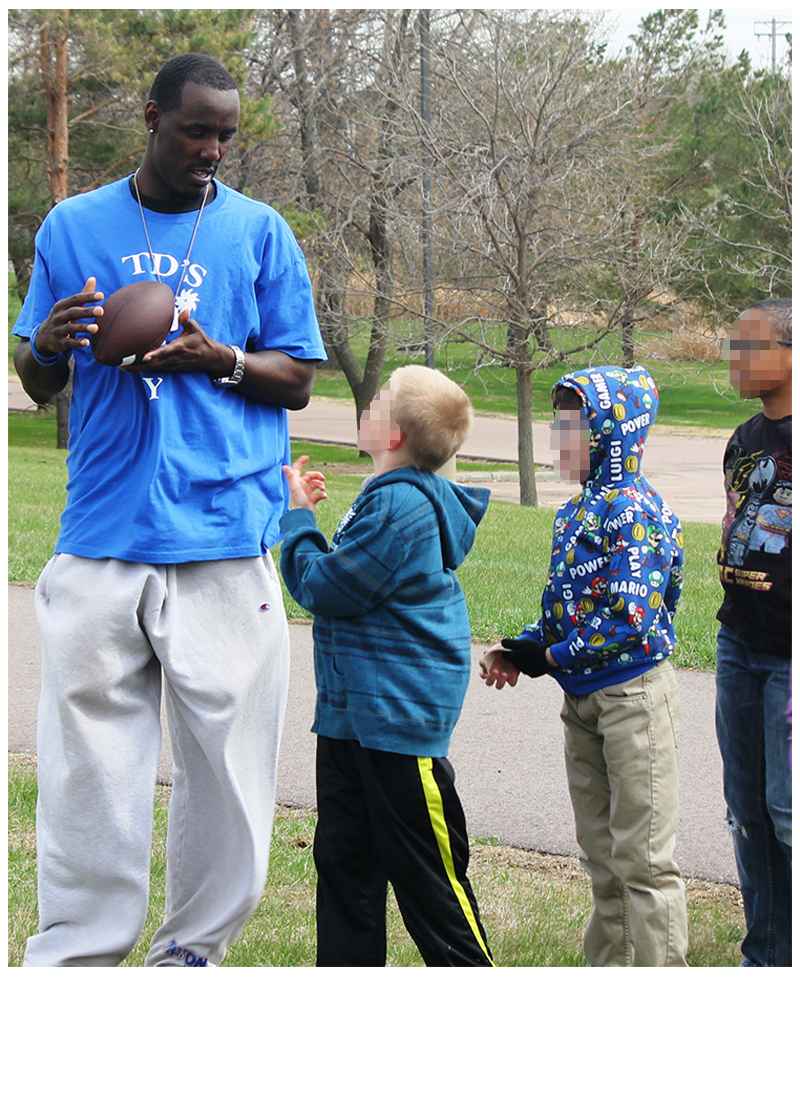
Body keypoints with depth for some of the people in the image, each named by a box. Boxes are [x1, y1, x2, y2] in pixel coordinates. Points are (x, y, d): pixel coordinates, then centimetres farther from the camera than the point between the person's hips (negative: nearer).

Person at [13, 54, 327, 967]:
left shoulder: (259, 232, 9)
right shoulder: (73, 226, 12)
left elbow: (297, 380, 9)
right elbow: (36, 385, 15)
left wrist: (220, 360, -10)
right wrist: (48, 345, -9)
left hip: (225, 540, 0)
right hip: (100, 540, 1)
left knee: (224, 758, 0)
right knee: (86, 760, -1)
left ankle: (195, 946, 14)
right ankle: (74, 957, 7)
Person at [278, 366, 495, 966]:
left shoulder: (401, 504, -20)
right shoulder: (387, 495, 11)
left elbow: (325, 589, -19)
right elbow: (344, 579, 19)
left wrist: (297, 518, -6)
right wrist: (303, 514, 13)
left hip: (398, 717, -10)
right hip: (350, 713, 10)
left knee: (427, 872, -2)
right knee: (344, 860, 14)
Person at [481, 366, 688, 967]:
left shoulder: (633, 511, -17)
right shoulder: (577, 510, 10)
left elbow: (630, 616, -23)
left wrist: (550, 657, -15)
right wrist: (518, 650, 1)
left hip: (634, 693, -9)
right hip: (584, 697, 9)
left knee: (643, 855, -3)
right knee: (601, 853, 16)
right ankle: (610, 967, 26)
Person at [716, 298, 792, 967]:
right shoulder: (745, 441, 12)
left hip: (793, 659, -8)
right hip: (740, 648, 8)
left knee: (788, 811, -7)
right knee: (748, 811, 11)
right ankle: (767, 956, 21)